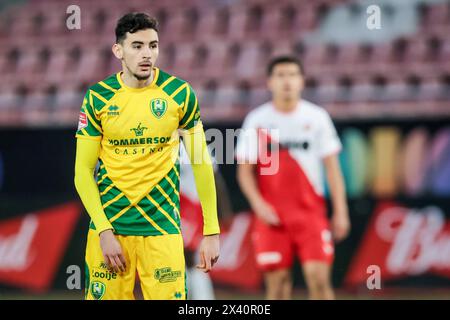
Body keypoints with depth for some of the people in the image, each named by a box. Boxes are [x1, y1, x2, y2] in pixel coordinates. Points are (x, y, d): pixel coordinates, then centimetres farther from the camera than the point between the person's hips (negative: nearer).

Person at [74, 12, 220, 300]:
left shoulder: (180, 94, -1)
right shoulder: (98, 97, -1)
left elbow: (201, 162, 4)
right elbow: (83, 171, 0)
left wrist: (211, 232, 0)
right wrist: (104, 231, -11)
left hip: (163, 224, 0)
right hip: (109, 222, 0)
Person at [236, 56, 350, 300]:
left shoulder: (316, 117, 4)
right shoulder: (257, 120, 2)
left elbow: (332, 167, 5)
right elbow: (245, 170, 4)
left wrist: (340, 211, -1)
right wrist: (258, 204, -11)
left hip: (311, 211, 0)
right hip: (271, 215, 0)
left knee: (319, 277, -11)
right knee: (277, 282, -1)